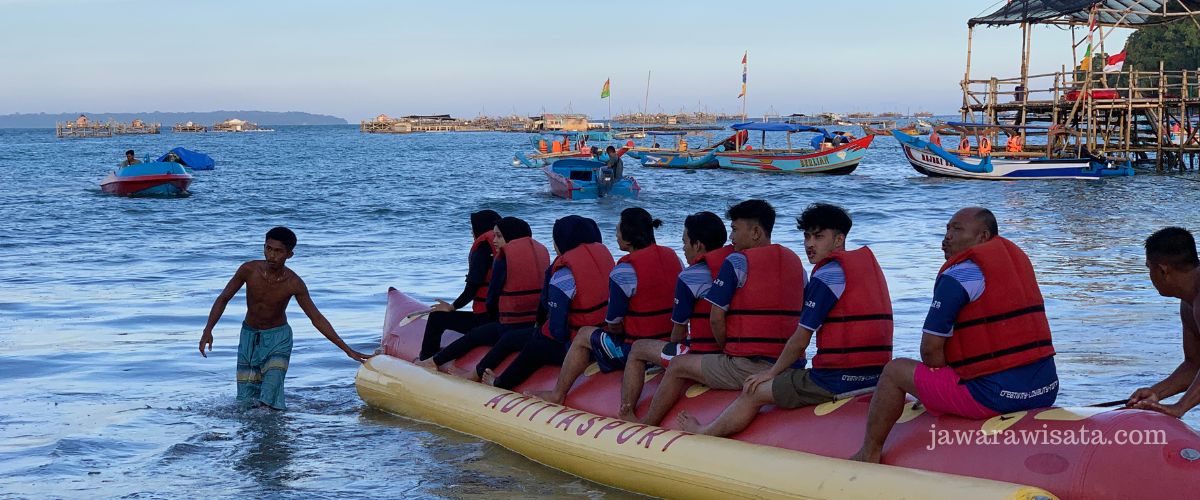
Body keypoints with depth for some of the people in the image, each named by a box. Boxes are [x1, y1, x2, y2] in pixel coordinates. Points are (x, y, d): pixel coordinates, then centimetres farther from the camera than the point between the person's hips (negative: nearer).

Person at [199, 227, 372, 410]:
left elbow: (317, 318, -12)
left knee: (269, 400, -19)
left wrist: (348, 350, -14)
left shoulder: (294, 283, -20)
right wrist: (208, 330, -16)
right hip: (249, 336, 2)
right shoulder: (249, 270, -18)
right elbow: (223, 299, -4)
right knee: (246, 399, 5)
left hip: (278, 339, -2)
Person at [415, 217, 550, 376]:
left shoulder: (503, 258, -7)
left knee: (473, 336, 13)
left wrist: (494, 317, 20)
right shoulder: (541, 251, 11)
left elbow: (492, 297, -1)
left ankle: (434, 361, 26)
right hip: (539, 326, 6)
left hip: (512, 327, -5)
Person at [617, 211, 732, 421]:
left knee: (638, 349, 12)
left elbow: (679, 331, -3)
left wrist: (676, 348, 17)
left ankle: (626, 414, 8)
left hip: (704, 356, -7)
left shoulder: (689, 277, -12)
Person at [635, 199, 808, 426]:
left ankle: (645, 426, 21)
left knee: (678, 367, 13)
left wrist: (727, 349, 10)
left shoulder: (737, 261, -8)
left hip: (748, 368, -7)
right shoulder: (796, 262, 11)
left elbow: (716, 319, -8)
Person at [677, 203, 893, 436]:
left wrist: (772, 372, 8)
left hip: (837, 380, -9)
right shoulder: (868, 261, 16)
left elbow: (800, 340, -8)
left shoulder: (827, 275, -11)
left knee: (753, 393, 7)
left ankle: (702, 435, 26)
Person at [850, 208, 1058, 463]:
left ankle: (869, 455, 15)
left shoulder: (958, 275, -11)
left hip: (995, 396, -8)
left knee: (895, 370, 6)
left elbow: (931, 349, -12)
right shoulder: (1018, 258, 15)